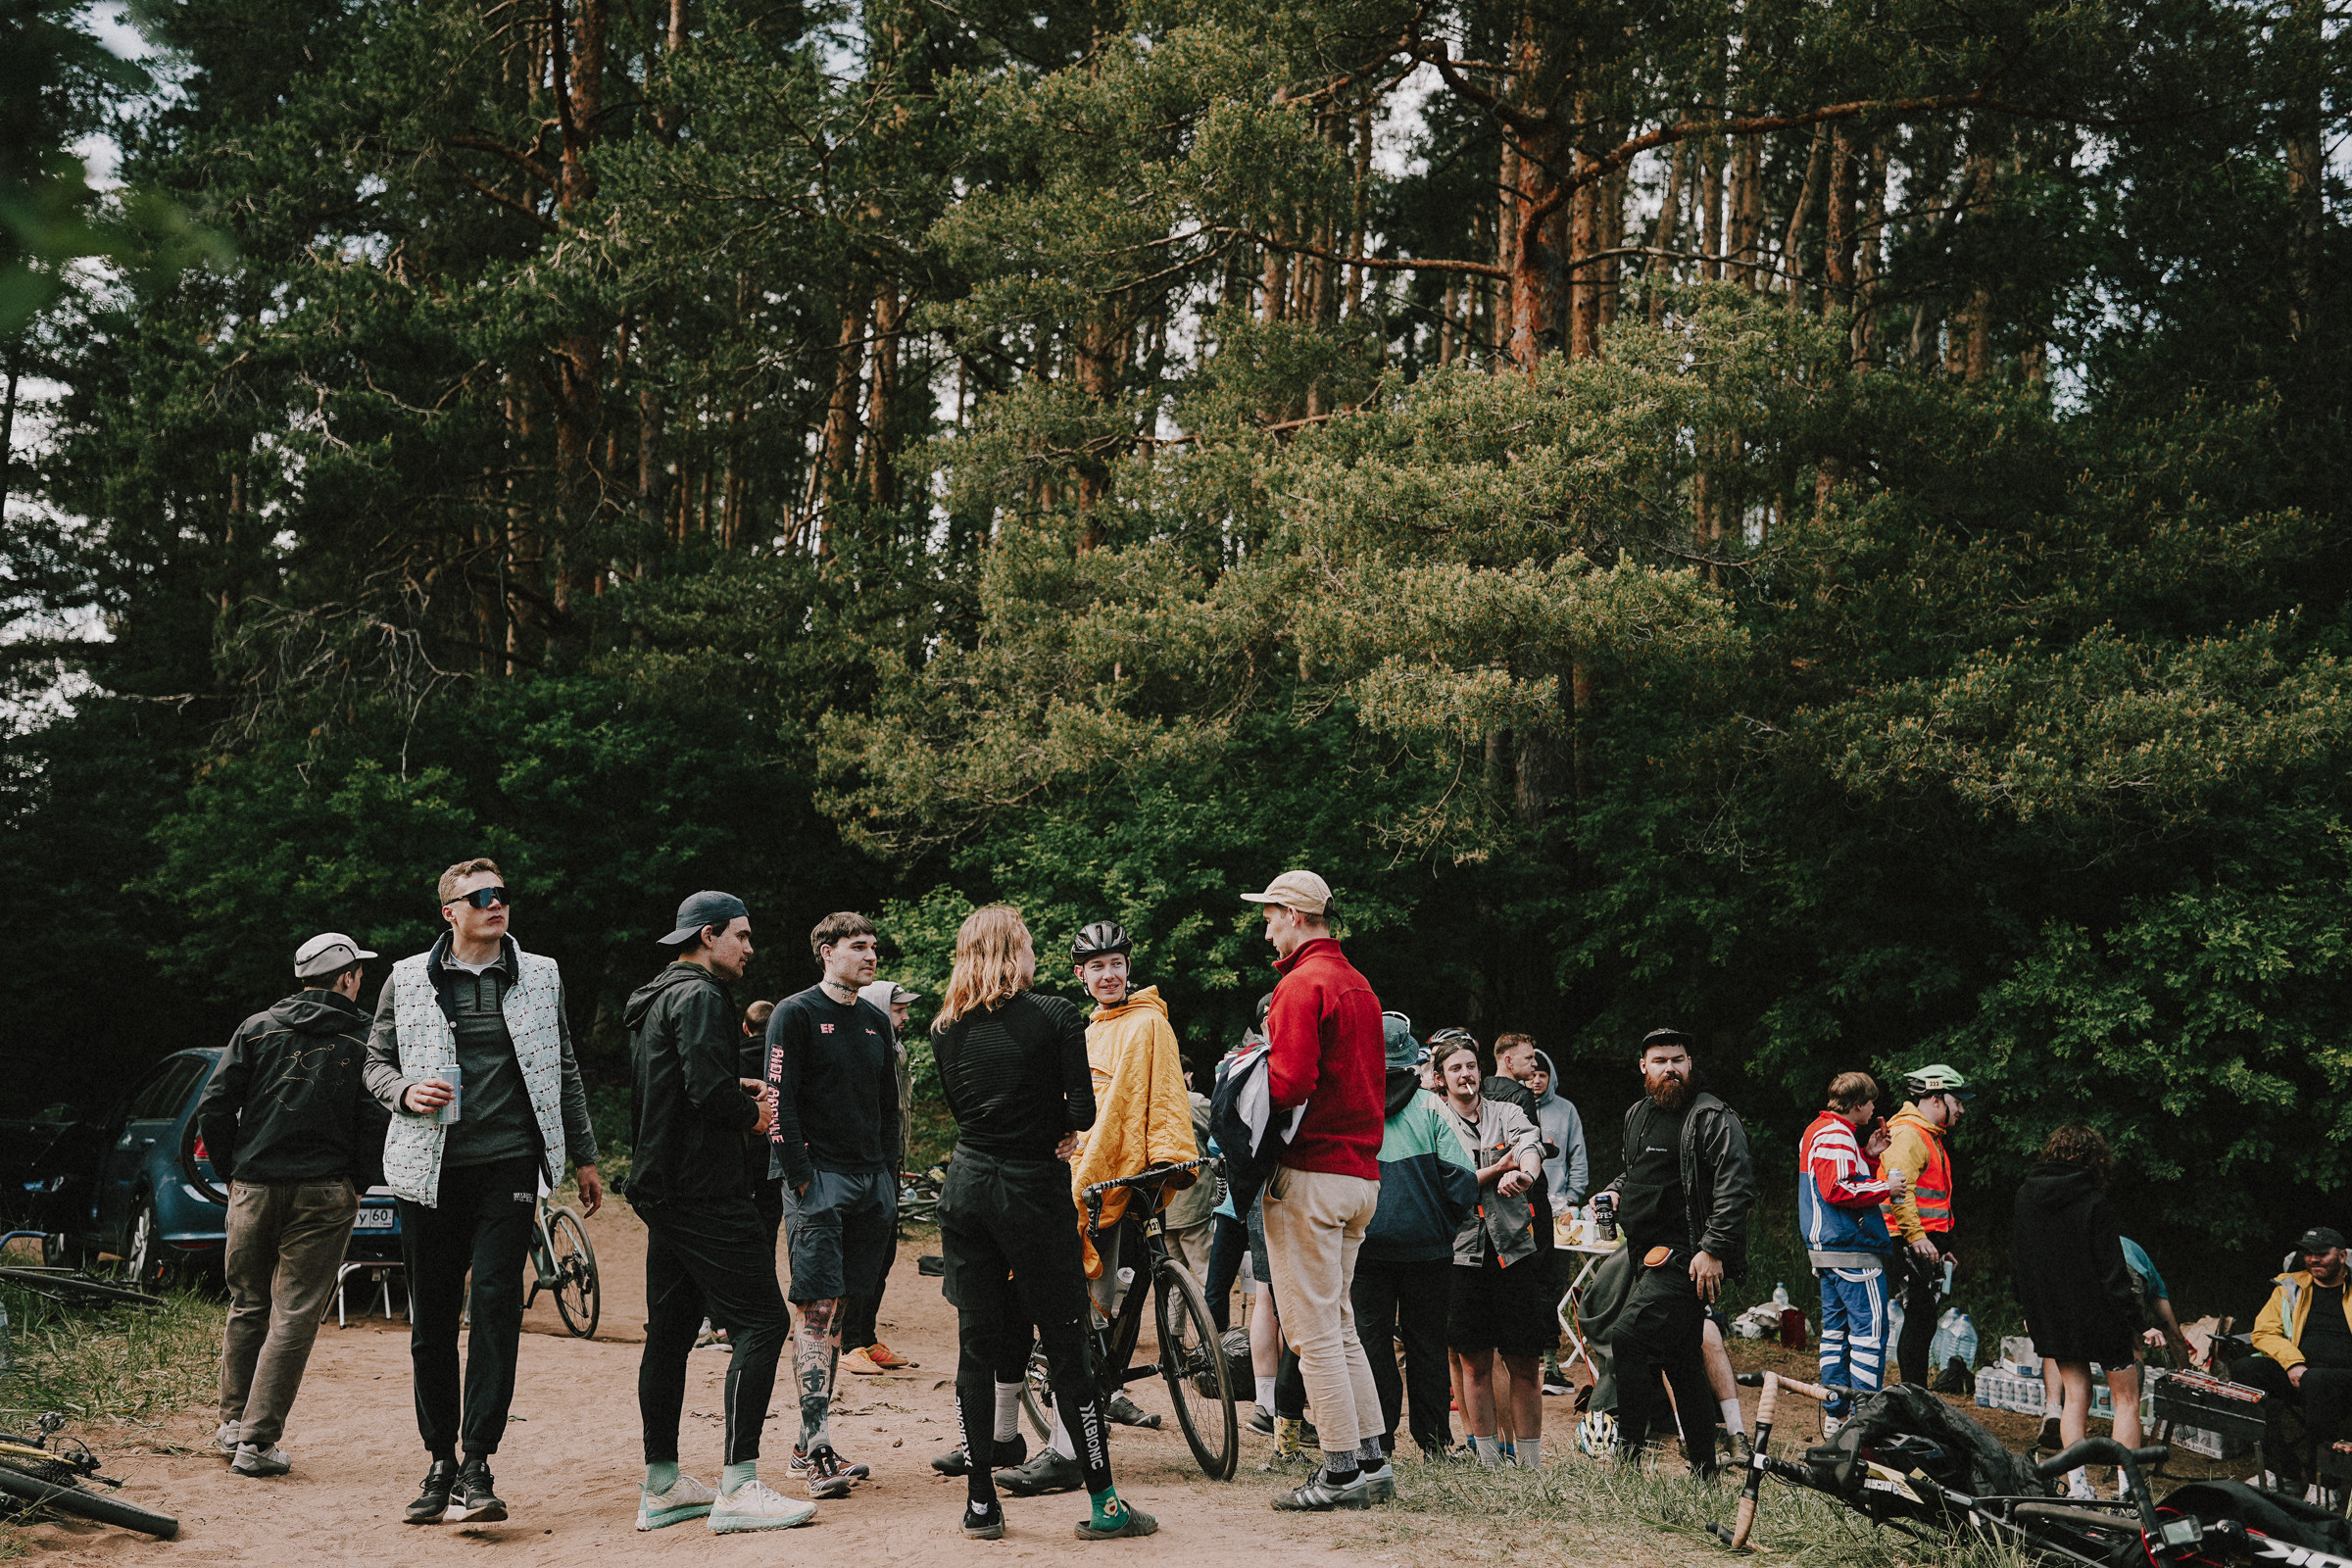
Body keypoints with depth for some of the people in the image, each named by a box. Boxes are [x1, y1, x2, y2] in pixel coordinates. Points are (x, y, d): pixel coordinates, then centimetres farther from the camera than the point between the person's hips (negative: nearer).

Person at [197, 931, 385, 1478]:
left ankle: (233, 1422, 25)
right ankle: (258, 1441, -2)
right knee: (294, 1317, 0)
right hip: (323, 1194, -3)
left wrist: (232, 1173, 11)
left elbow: (213, 1109, 0)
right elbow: (374, 1123, -8)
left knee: (247, 1306, 19)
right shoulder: (365, 1039, -1)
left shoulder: (257, 1029, 7)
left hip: (254, 1188, 3)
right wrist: (355, 1186, 4)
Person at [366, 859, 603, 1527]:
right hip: (431, 1169, 1)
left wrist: (584, 1157, 16)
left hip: (510, 1164, -1)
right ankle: (441, 1460, 19)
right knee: (431, 1319, 5)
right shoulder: (408, 980, 7)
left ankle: (476, 1465, -12)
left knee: (495, 1303, -13)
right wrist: (405, 1091, -9)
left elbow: (564, 1072, 17)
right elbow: (377, 1062, 14)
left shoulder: (539, 976, 11)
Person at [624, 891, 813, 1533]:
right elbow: (709, 1090, -24)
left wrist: (737, 1090, 13)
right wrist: (753, 1114, -5)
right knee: (761, 1322, -10)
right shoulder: (699, 998, -13)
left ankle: (661, 1486, 18)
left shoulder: (655, 999, 19)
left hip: (661, 1190, 11)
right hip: (704, 1190, -11)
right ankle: (738, 1487, -13)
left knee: (671, 1329, 13)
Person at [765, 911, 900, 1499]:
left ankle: (809, 1443, 15)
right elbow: (780, 1099, -9)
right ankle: (819, 1450, -13)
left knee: (836, 1311, 9)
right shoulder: (796, 1013, -3)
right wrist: (800, 1176, -14)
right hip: (819, 1177, -7)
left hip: (872, 1181, 7)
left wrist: (887, 1172, 13)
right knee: (816, 1309, -10)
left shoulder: (876, 1021, 17)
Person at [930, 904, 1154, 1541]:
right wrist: (1060, 1134, 8)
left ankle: (980, 1503, 12)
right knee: (1065, 1344, 2)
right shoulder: (1056, 1016, -9)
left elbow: (958, 1107, 13)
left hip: (966, 1186, 4)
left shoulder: (946, 1027, 5)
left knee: (977, 1346, 9)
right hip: (1034, 1187, -4)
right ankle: (1103, 1505, 7)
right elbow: (1084, 1109, -13)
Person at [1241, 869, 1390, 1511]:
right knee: (1340, 1325, 16)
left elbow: (1289, 1084, -22)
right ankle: (1372, 1462, 17)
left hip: (1310, 1174, -9)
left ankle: (1342, 1473, -1)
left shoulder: (1302, 983, -12)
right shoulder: (1359, 985, 17)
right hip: (1361, 1173, 9)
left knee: (1314, 1332, -4)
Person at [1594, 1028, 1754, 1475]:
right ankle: (1703, 1466, 21)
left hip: (1689, 1258, -9)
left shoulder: (1712, 1118, -9)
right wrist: (1615, 1191, 12)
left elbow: (1736, 1186, -17)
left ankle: (1629, 1450, -16)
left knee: (1628, 1336, -21)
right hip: (1651, 1256, 9)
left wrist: (1713, 1250, -23)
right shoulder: (1637, 1115, 17)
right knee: (1681, 1362, 13)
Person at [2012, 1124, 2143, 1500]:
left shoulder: (2023, 1197, 1)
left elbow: (2015, 1262, 10)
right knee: (2126, 1397, 6)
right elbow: (2112, 1270, -15)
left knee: (2075, 1393, 12)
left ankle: (2077, 1486, 5)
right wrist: (2131, 1316, -6)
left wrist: (2027, 1310, 19)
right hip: (2097, 1314, -5)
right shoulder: (2093, 1204, -16)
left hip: (2050, 1315, 5)